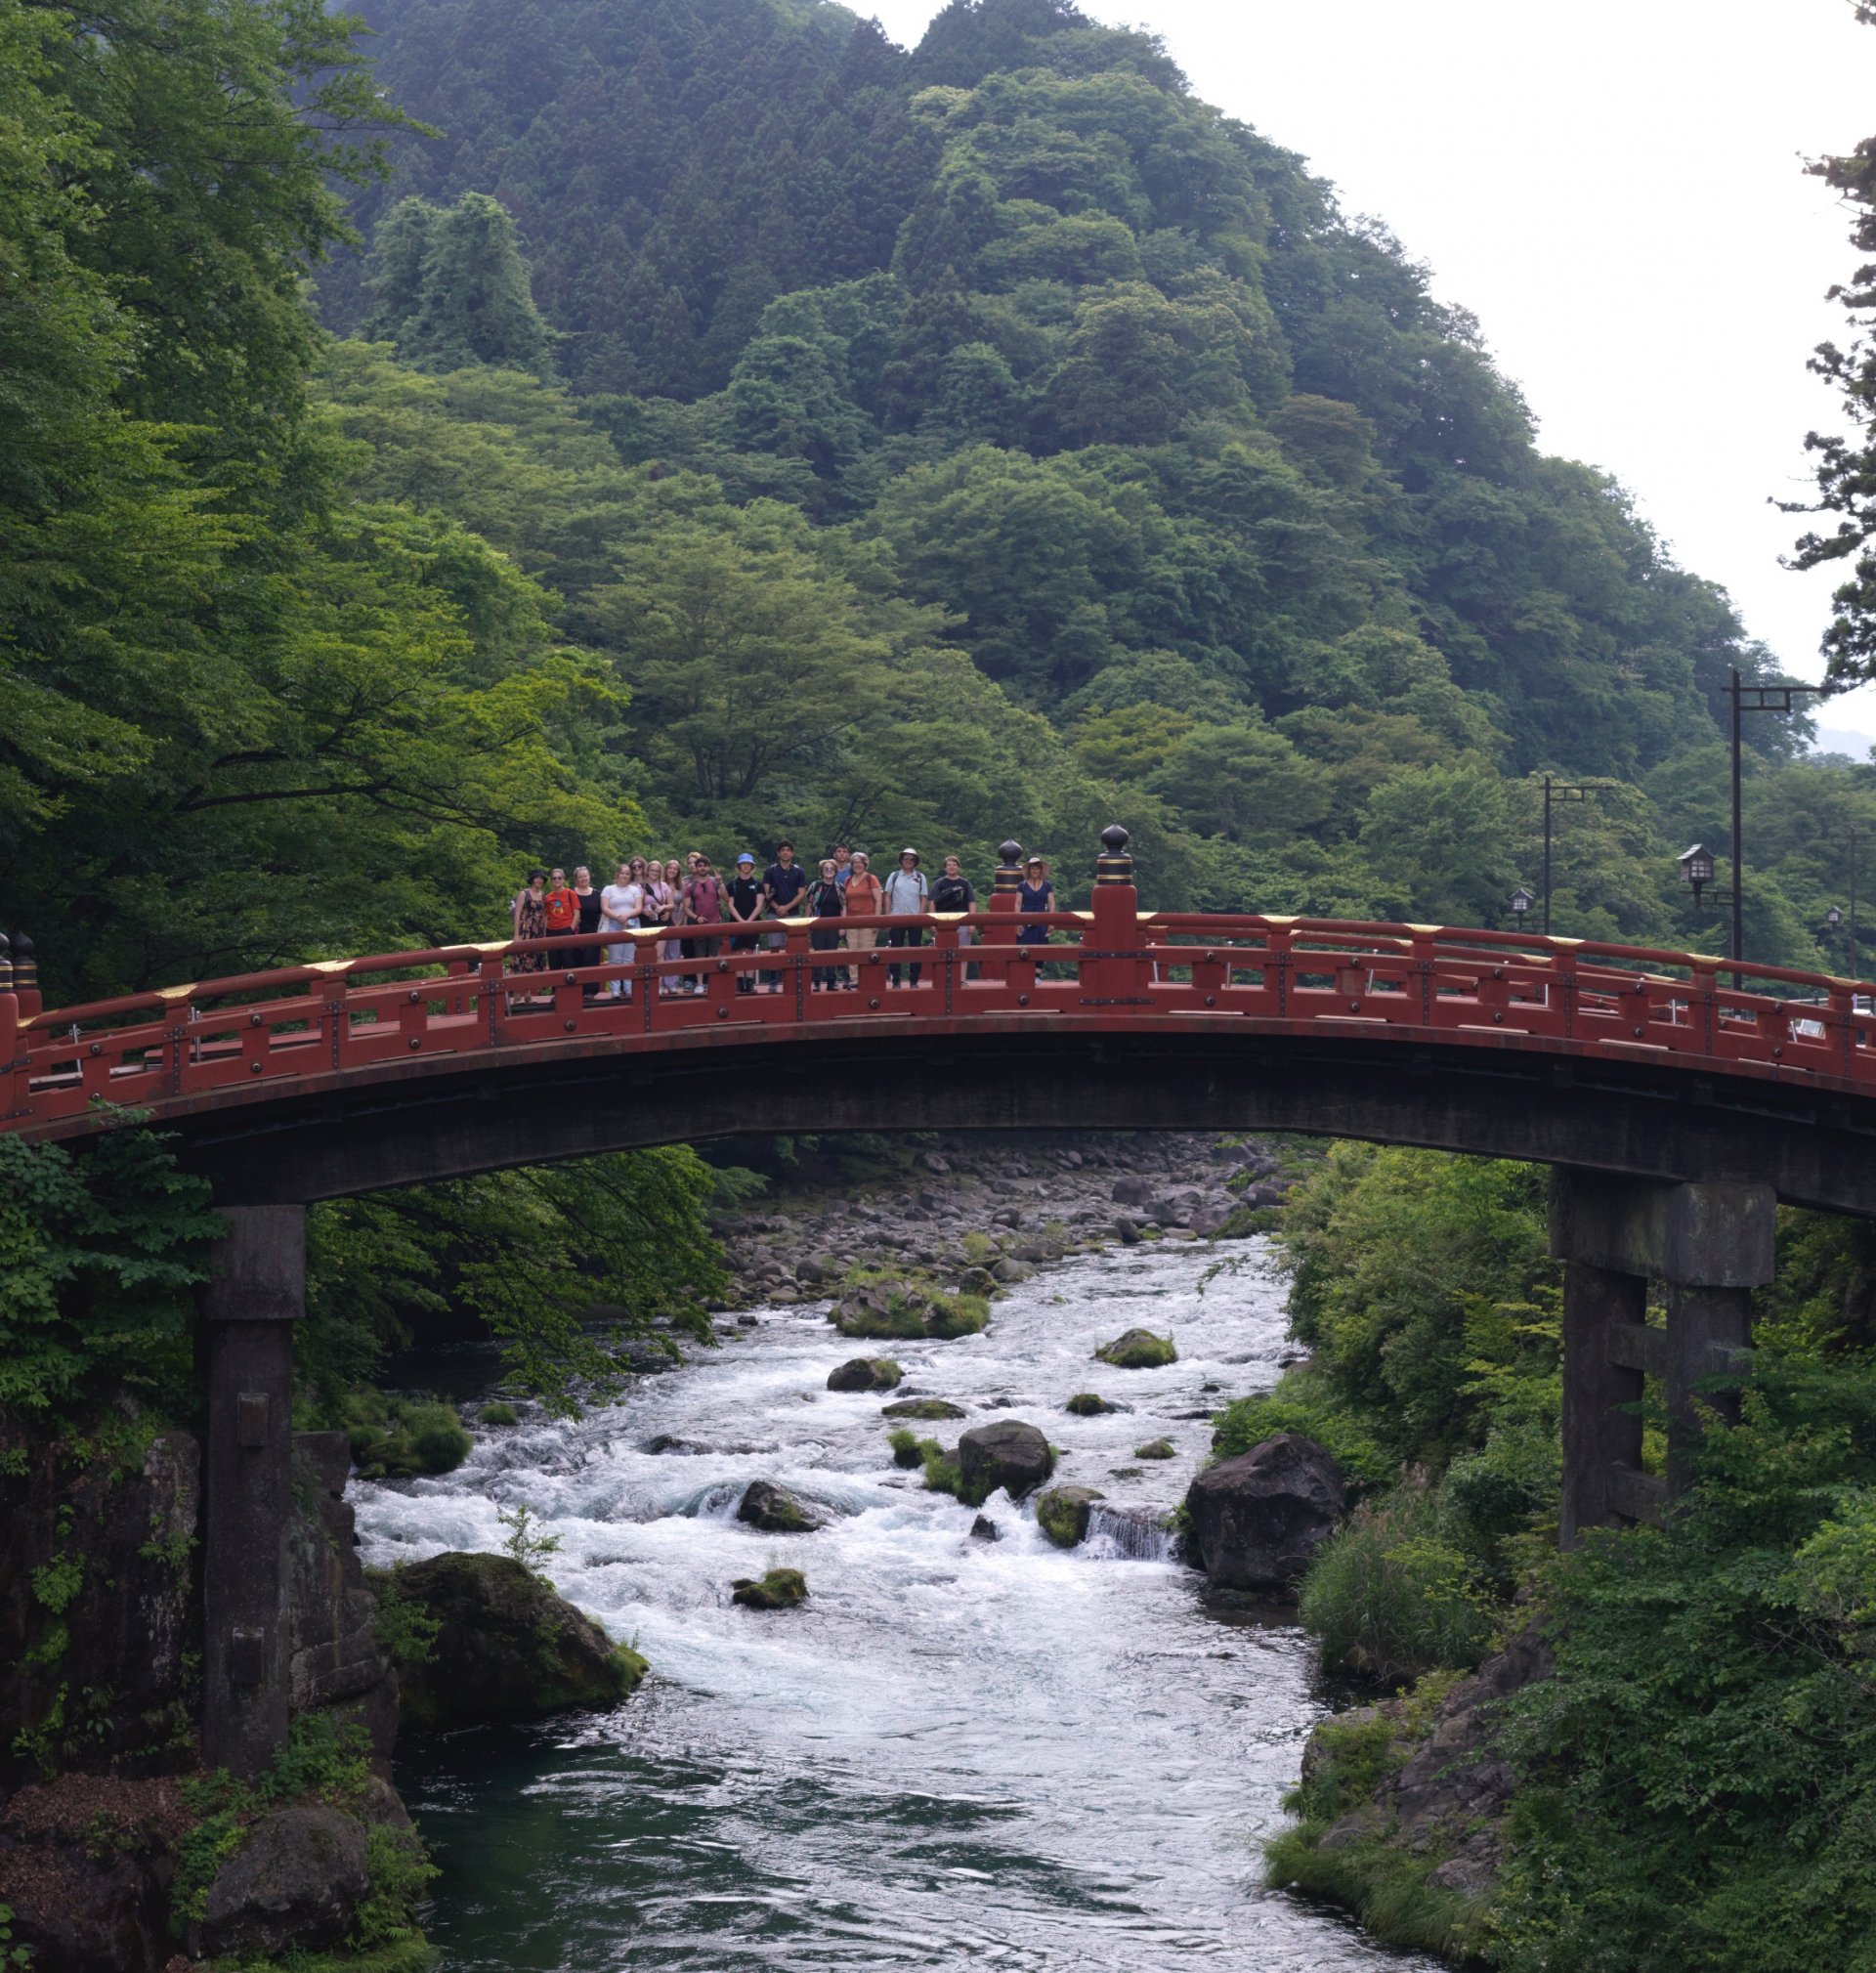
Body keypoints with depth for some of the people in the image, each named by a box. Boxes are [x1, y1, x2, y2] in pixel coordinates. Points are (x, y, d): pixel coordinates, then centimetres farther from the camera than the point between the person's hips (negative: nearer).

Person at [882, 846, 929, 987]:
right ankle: (895, 980, 4)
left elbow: (923, 899, 5)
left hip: (915, 918, 0)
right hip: (897, 917, 0)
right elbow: (888, 897, 6)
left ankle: (914, 981, 7)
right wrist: (887, 915, -3)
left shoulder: (920, 877, 6)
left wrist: (921, 916, -5)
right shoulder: (894, 876, 6)